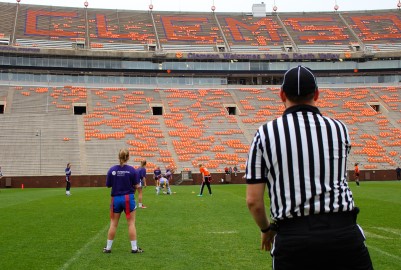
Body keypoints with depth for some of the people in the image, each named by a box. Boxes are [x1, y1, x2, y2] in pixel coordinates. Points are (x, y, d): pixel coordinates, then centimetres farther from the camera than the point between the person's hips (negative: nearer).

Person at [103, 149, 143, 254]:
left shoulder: (112, 170, -6)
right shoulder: (132, 170, -10)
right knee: (131, 223, 6)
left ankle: (108, 247, 18)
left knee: (113, 224, 12)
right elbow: (137, 186, -7)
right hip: (128, 198, -2)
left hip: (116, 199, 2)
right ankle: (134, 248, 8)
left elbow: (108, 185, 1)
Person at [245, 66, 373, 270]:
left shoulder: (265, 134, 2)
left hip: (291, 240, 0)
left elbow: (253, 200, -1)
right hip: (344, 233, 1)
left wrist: (266, 229, 19)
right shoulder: (339, 129, 6)